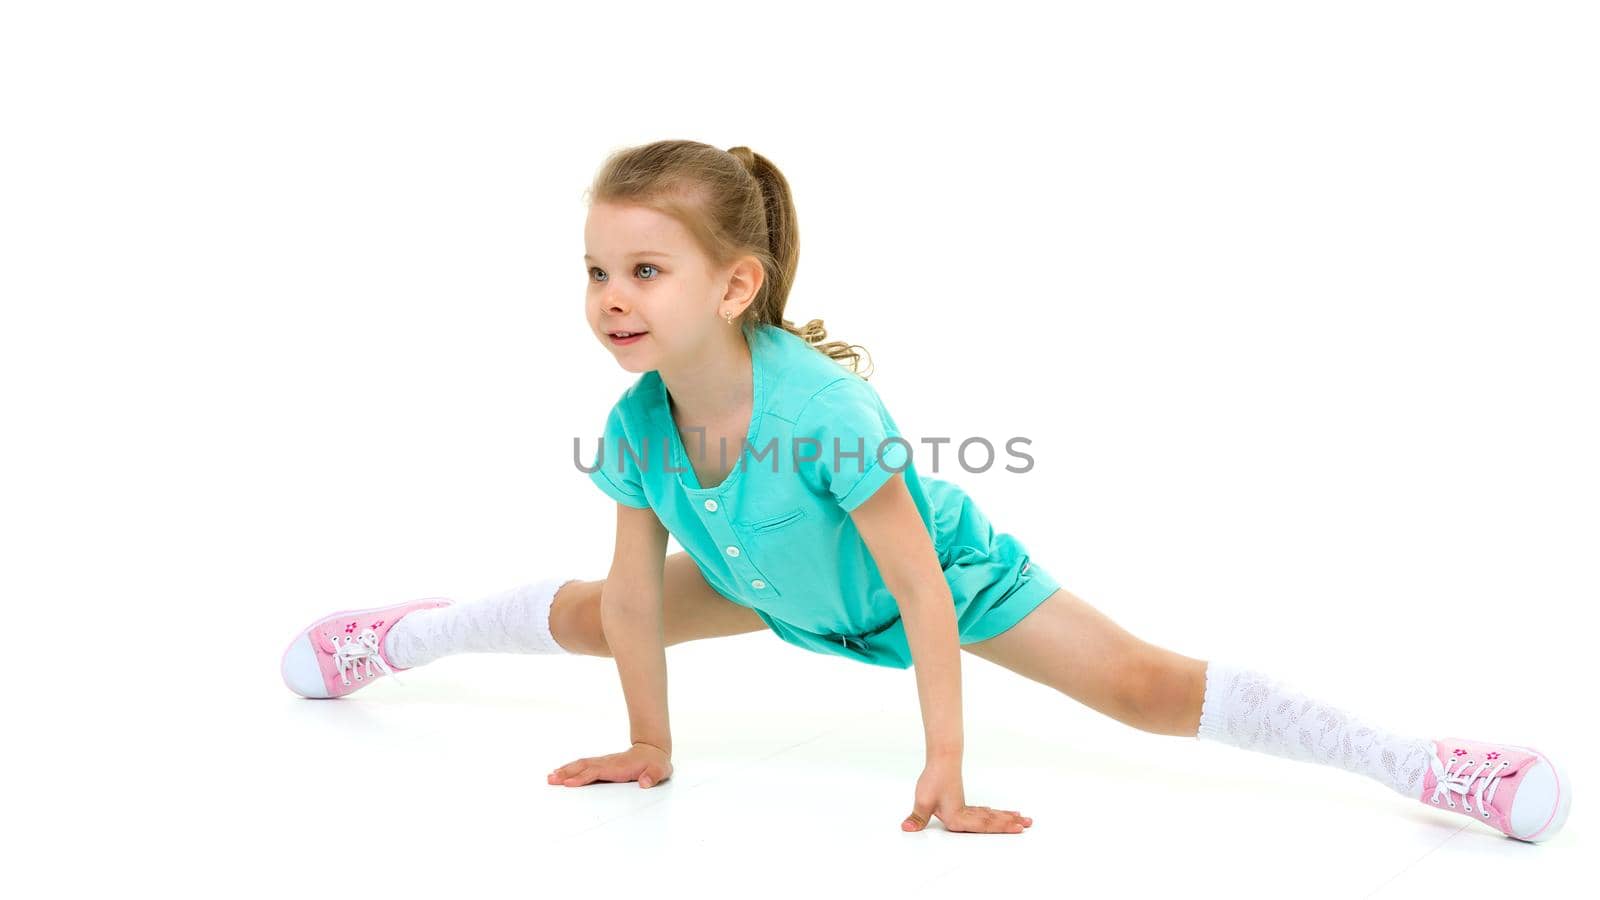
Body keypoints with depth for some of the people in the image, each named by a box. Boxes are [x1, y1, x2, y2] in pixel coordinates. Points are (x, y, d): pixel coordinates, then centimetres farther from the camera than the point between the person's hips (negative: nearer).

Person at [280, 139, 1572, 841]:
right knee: (582, 616, 15)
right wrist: (649, 746, -2)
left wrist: (945, 771, -31)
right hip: (781, 587, 6)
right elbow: (634, 591, -10)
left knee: (1148, 688, -18)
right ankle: (409, 633, 45)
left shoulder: (817, 403, -42)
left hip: (955, 570, -5)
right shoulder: (637, 424, -25)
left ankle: (1420, 762, -12)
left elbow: (921, 590, -35)